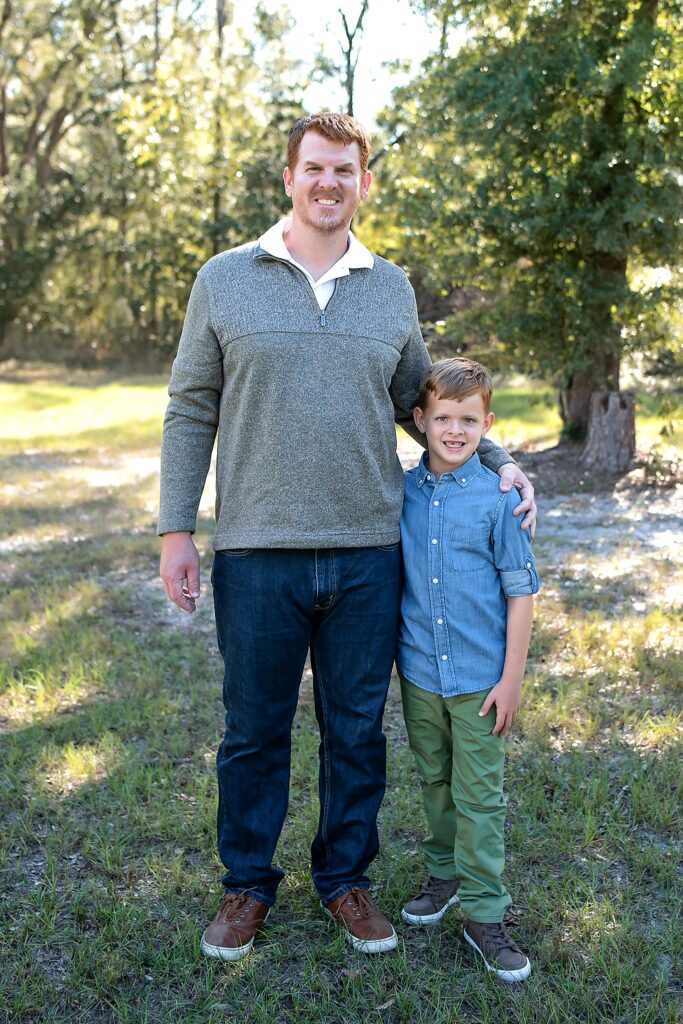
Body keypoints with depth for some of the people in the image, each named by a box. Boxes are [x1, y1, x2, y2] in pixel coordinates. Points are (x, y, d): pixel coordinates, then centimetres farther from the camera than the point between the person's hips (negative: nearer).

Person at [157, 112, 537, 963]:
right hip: (257, 556, -2)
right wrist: (176, 529, -1)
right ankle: (248, 884, 32)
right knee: (254, 731, 11)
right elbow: (191, 411, 3)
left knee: (357, 733, 13)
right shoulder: (226, 279, 2)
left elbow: (418, 400, 18)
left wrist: (497, 461, 6)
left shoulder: (391, 288, 8)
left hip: (367, 556, 2)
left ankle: (344, 879, 33)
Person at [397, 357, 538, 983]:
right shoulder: (401, 493, 0)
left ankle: (483, 913, 16)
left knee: (479, 795, 4)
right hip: (418, 671, 3)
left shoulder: (499, 498, -10)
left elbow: (521, 590, -7)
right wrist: (393, 654, 9)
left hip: (479, 676, -3)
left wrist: (512, 677, -8)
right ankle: (444, 873, 38)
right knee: (435, 781, 19)